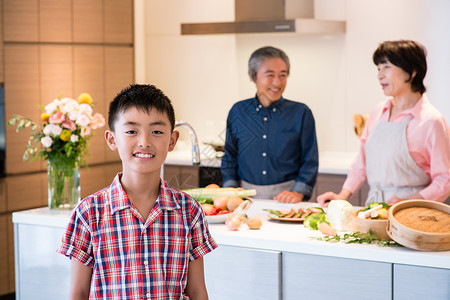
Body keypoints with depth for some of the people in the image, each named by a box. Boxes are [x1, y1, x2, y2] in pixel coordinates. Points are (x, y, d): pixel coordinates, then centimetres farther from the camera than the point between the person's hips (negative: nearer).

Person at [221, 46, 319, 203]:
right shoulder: (238, 112, 10)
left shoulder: (301, 113, 4)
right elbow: (229, 158, 17)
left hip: (285, 195, -2)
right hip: (247, 197, 2)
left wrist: (298, 192, -9)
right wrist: (231, 189, 4)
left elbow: (310, 161, 4)